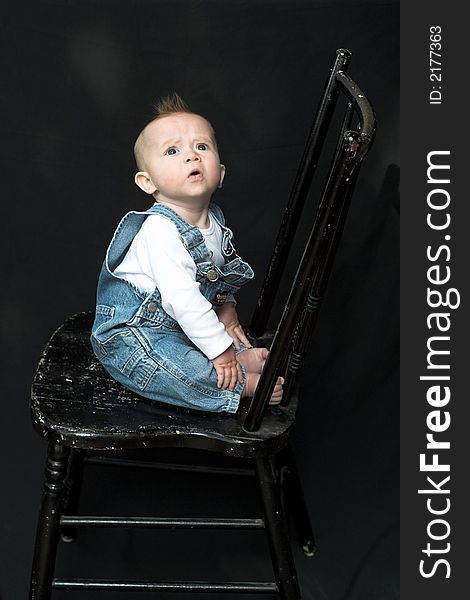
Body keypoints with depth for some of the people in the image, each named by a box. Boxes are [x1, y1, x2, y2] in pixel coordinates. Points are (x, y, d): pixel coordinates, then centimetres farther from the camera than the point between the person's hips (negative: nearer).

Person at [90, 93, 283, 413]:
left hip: (184, 322, 10)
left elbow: (217, 274, 19)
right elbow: (182, 300, -32)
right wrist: (220, 349, -27)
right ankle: (243, 383, -20)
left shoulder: (214, 220, 0)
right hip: (130, 335, -10)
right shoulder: (161, 230, -29)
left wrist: (226, 307, 4)